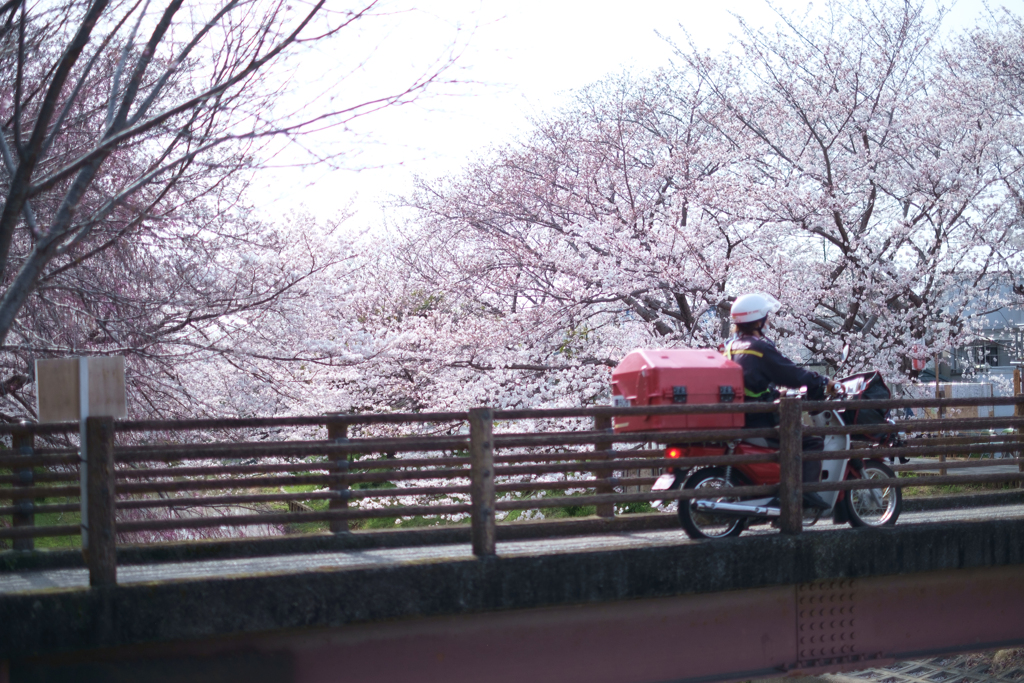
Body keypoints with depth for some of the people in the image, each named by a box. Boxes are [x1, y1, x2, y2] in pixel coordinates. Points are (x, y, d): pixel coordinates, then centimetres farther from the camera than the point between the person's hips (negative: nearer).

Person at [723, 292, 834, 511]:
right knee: (812, 441, -6)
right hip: (760, 421, -10)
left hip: (736, 419, 10)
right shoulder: (760, 348, -15)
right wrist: (826, 384, -2)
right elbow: (794, 375, -13)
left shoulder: (729, 348, 12)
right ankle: (807, 491, -19)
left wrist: (776, 392, 31)